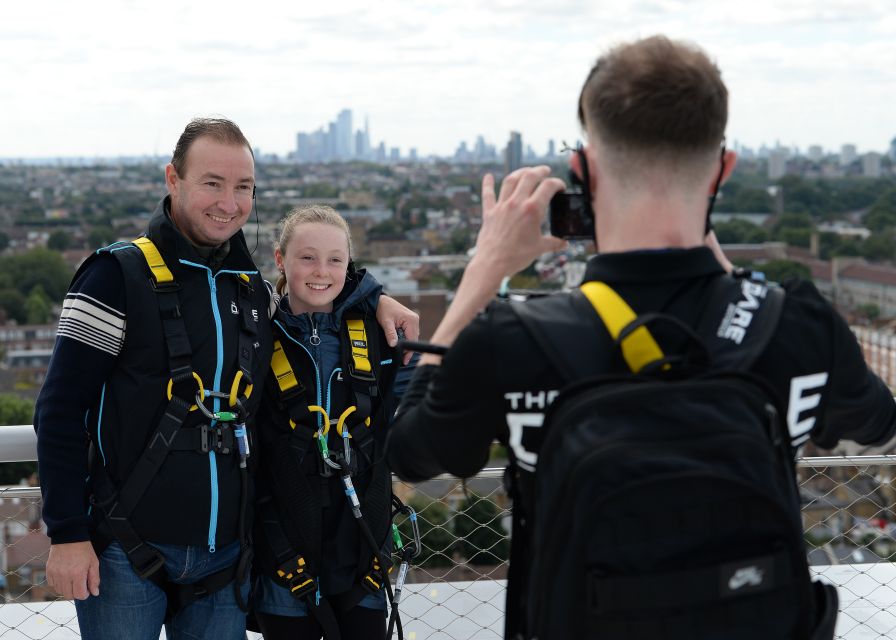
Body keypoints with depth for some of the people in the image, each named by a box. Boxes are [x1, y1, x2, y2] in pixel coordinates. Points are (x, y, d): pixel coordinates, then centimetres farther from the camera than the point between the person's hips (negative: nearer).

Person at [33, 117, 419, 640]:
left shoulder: (254, 288, 8)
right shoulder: (120, 275, -8)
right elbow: (61, 410, -9)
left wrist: (376, 300, 9)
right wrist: (67, 534, -14)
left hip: (224, 556, 5)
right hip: (127, 553, -5)